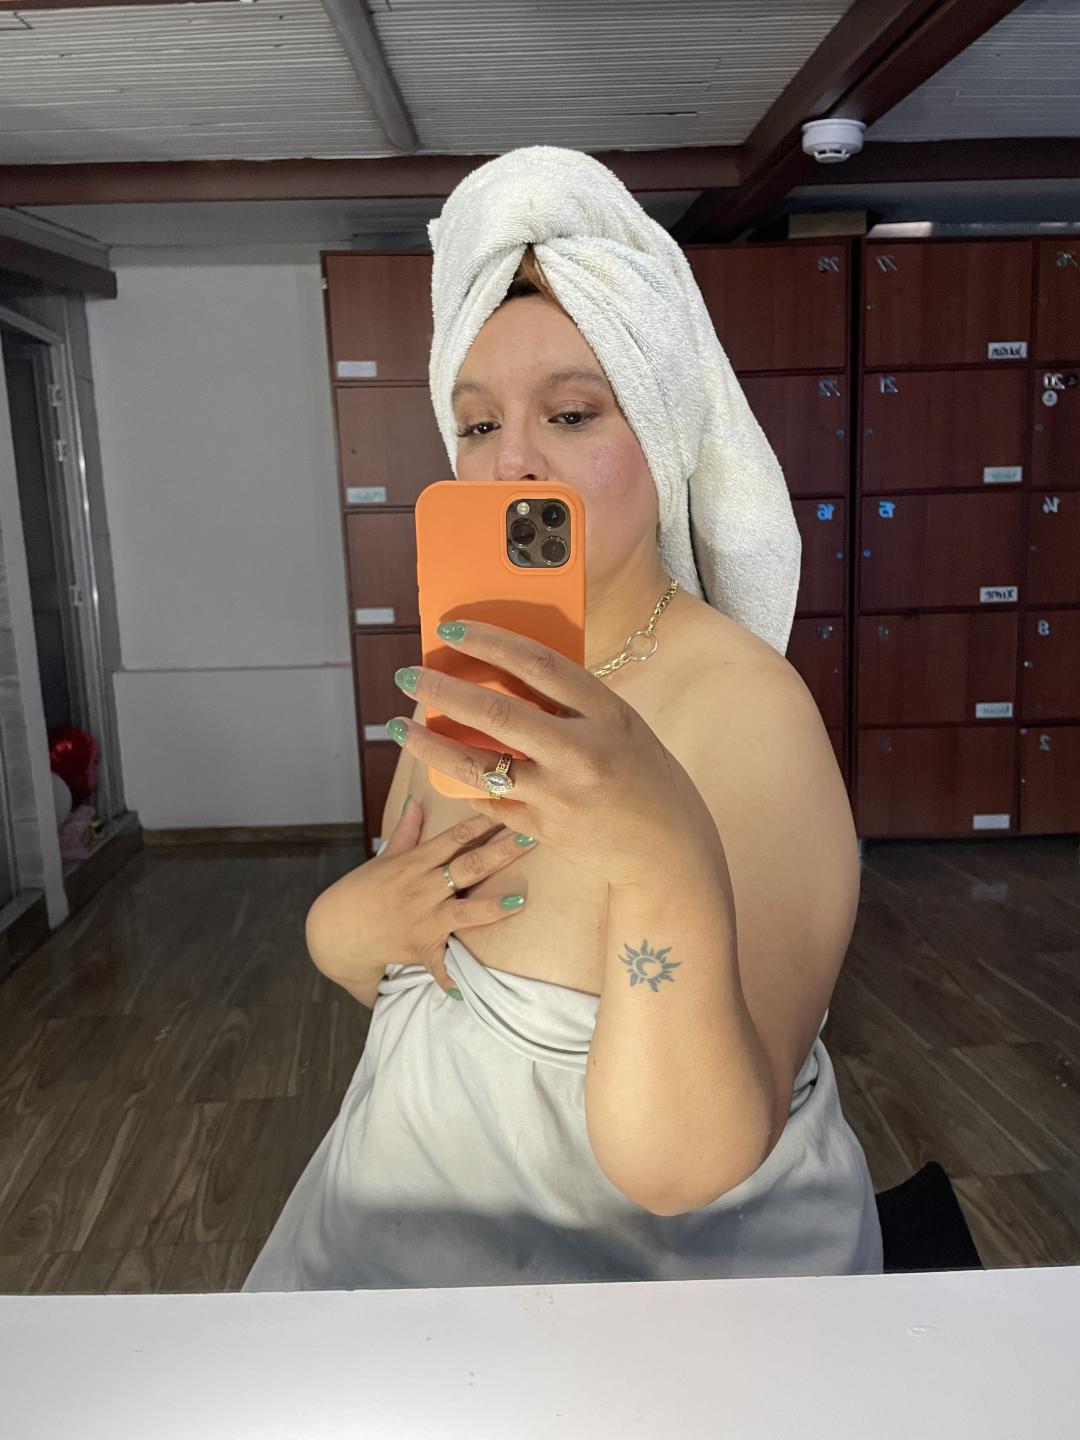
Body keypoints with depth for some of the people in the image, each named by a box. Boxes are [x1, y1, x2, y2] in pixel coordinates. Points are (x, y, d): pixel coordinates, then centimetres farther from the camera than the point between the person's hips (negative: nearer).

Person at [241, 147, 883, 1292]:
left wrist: (670, 859, -42)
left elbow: (679, 1164, -27)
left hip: (663, 1269, -4)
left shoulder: (748, 714, -23)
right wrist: (345, 928, -15)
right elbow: (394, 976, 5)